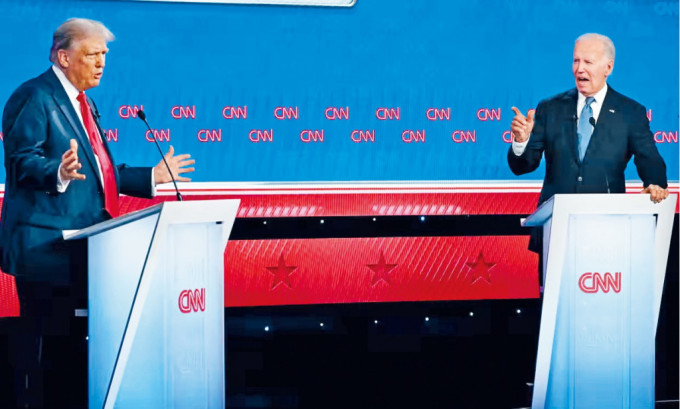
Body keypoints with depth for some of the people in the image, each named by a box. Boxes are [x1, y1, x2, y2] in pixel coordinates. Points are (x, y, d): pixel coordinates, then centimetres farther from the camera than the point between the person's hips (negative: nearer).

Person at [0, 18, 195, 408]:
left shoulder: (83, 103, 22)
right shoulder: (34, 97, -8)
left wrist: (153, 177, 23)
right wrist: (59, 173, -37)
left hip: (81, 246, 10)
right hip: (48, 244, -9)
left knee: (72, 339, 11)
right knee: (44, 336, -10)